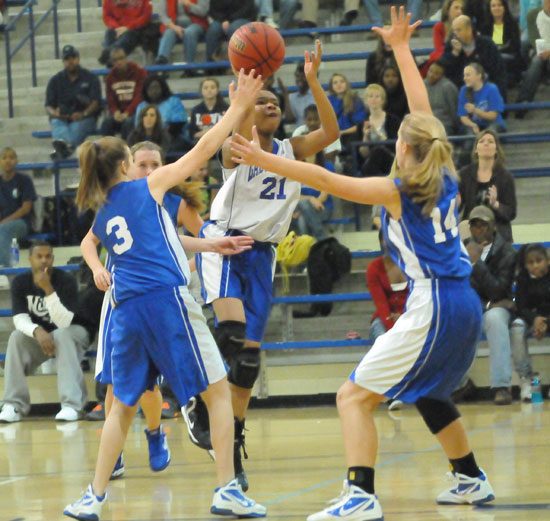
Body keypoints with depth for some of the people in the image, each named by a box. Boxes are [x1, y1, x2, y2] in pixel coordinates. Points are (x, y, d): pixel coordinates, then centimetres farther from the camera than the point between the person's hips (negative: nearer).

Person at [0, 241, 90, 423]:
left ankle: (72, 405, -42)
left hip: (71, 332, -3)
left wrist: (48, 290, -42)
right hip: (38, 335, 3)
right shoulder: (20, 283, -11)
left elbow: (64, 323, -30)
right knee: (16, 337, -27)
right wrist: (37, 331, -42)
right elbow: (20, 319, -19)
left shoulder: (66, 281, -22)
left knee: (63, 335, -35)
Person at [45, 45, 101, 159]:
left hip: (84, 118, -2)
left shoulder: (90, 78, 11)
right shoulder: (55, 80, 17)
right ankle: (67, 145, -68)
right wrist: (54, 113, -17)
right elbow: (48, 107, 10)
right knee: (56, 123, -34)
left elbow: (96, 103, -1)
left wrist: (83, 114, -23)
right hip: (61, 118, 2)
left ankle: (62, 149, -66)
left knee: (79, 125, -37)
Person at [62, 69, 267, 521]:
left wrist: (209, 246, 32)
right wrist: (238, 106, 8)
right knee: (218, 392, 2)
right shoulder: (148, 187, 4)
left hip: (127, 310, 6)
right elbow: (203, 150, 3)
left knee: (124, 404, 17)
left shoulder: (100, 216, 19)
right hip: (166, 298, -5)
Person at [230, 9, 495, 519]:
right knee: (427, 394, 31)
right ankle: (471, 480, 38)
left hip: (432, 310, -8)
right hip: (464, 305, 8)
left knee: (354, 397, -9)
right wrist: (401, 48, 29)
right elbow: (421, 109, 20)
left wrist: (264, 160, -10)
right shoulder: (443, 176, 9)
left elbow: (325, 179, -12)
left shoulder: (397, 190, -8)